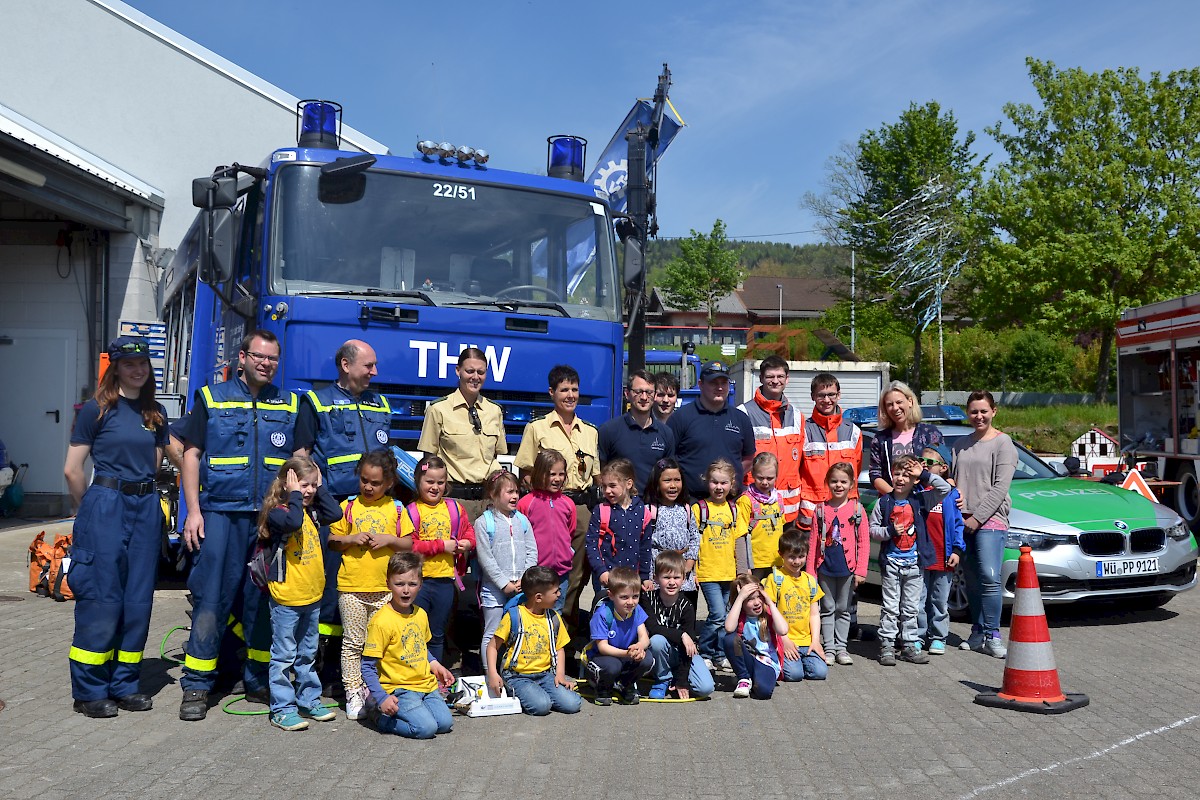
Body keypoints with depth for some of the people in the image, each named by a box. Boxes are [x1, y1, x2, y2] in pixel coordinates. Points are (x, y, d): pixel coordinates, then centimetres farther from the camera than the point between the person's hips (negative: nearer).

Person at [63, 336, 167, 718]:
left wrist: (142, 494, 15)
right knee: (101, 599, -4)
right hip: (106, 505, -5)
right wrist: (91, 510, 6)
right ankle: (89, 691, 6)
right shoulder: (97, 409, -4)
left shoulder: (156, 413, 12)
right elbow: (72, 470, -3)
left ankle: (125, 684, 18)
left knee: (138, 600, 7)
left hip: (146, 509, 5)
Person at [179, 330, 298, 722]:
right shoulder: (211, 398, 6)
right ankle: (196, 687, 4)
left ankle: (259, 682, 19)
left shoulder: (289, 405, 13)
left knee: (265, 601, 8)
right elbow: (191, 455, 4)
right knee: (211, 600, -4)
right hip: (221, 514, -2)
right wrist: (193, 511, -5)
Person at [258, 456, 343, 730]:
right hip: (286, 597, -7)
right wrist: (295, 495, -22)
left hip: (312, 595, 7)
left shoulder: (312, 511, 9)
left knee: (308, 654, 18)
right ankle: (282, 710, 8)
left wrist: (320, 487, -2)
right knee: (284, 655, 1)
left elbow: (335, 513, -4)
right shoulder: (276, 512, -14)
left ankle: (309, 700, 29)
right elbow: (293, 521, -34)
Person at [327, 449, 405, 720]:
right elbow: (332, 541, 6)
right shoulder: (348, 506, 2)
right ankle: (353, 692, 14)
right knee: (353, 642, 5)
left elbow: (409, 546, 6)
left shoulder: (395, 509, 4)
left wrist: (390, 540, -11)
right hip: (351, 586, 0)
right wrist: (350, 539, -12)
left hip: (385, 588, 1)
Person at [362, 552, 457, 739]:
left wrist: (435, 665, 7)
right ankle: (384, 717, 2)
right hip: (399, 689, -7)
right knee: (426, 727, -21)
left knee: (445, 723, -7)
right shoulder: (382, 621, -17)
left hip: (426, 684, 7)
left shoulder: (420, 614, 6)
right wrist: (382, 698, -22)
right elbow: (368, 666, -15)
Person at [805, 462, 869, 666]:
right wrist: (810, 572, -1)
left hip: (848, 567, 0)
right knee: (827, 609, 8)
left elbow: (864, 542, -2)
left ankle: (841, 647, 19)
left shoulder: (857, 509, -1)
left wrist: (861, 570, -7)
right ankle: (829, 648, 15)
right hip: (825, 568, 1)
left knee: (843, 609, 10)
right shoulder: (821, 510, 2)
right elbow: (813, 542, 2)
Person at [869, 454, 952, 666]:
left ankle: (909, 646, 17)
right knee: (890, 607, 1)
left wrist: (924, 475, -9)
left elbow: (945, 489, -5)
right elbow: (872, 529, 2)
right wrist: (890, 531, -15)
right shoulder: (884, 502, 0)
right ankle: (887, 645, 6)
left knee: (911, 607, 9)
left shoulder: (921, 501, 3)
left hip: (914, 563, 2)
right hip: (891, 563, -2)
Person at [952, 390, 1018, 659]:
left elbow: (1000, 488, -7)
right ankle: (978, 633, 14)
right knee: (971, 580, 6)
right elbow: (952, 480, 18)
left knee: (989, 577, -14)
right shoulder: (960, 444, 17)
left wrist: (978, 517, -12)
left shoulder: (1003, 443, 0)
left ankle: (992, 637, -10)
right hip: (961, 520, 5)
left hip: (990, 519, -5)